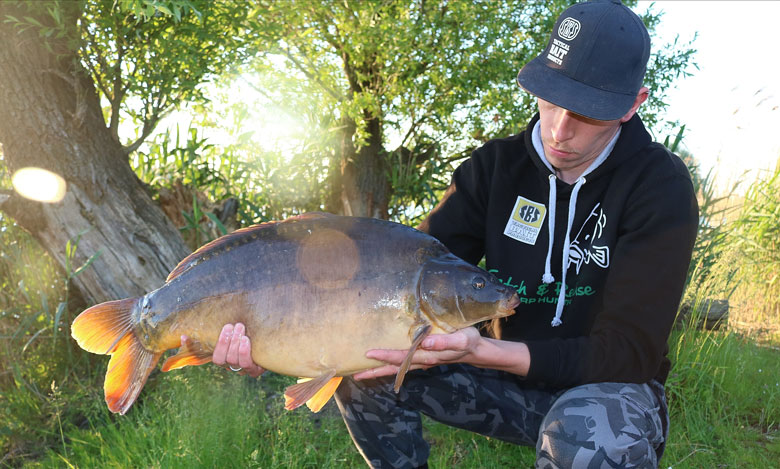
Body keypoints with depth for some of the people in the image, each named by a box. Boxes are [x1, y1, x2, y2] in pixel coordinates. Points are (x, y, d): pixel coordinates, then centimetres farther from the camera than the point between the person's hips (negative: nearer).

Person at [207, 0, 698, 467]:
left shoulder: (659, 185, -18)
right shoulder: (497, 165, -5)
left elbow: (628, 353, -21)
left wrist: (481, 352, -35)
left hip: (612, 388, -3)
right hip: (511, 381, 3)